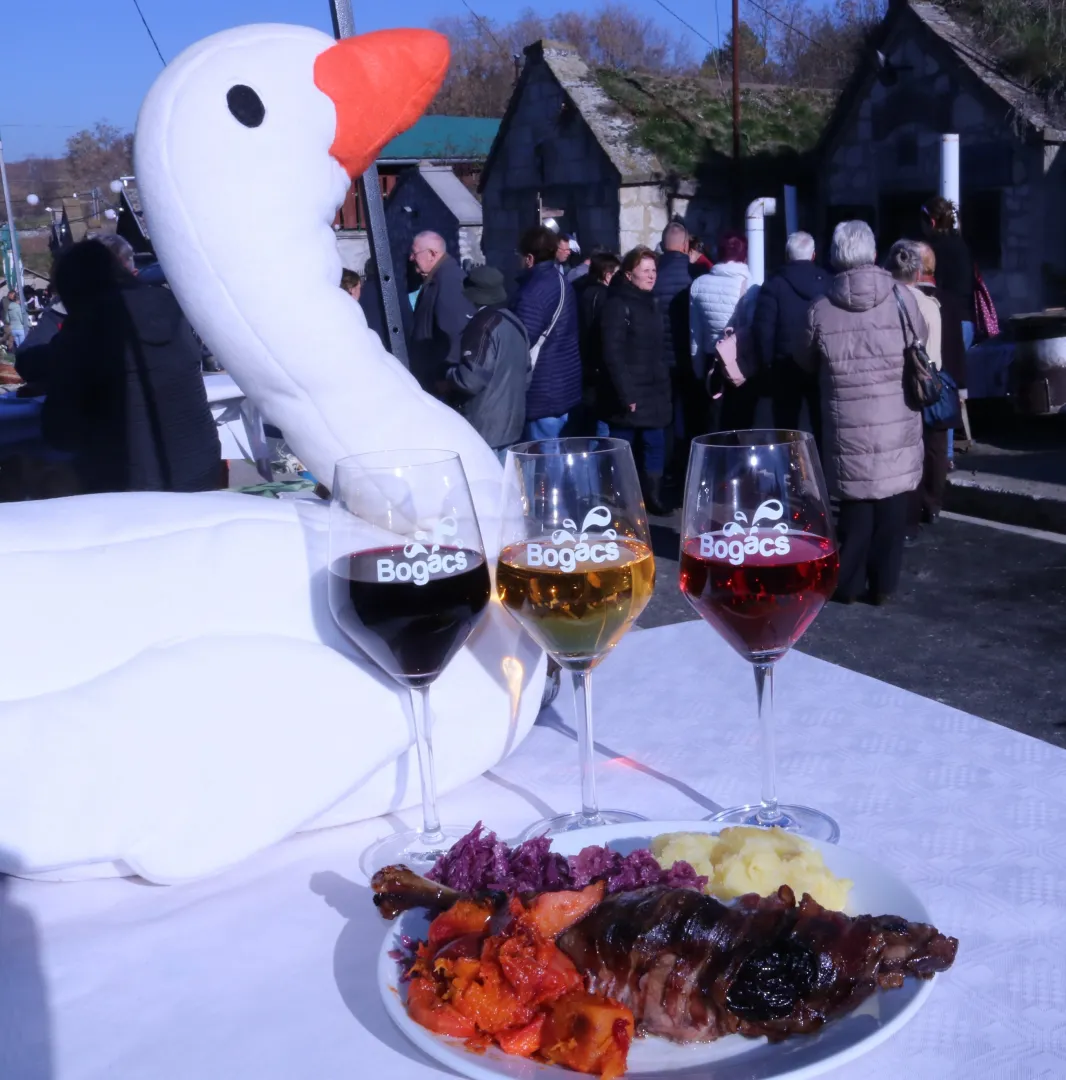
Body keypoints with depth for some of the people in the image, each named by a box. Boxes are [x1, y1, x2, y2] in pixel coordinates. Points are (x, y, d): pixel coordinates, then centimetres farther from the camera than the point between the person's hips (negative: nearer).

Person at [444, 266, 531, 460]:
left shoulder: (483, 324, -18)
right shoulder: (514, 322, 12)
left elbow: (471, 379, -23)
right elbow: (525, 376, 19)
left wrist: (447, 378, -5)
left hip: (484, 428, -9)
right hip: (509, 423, 9)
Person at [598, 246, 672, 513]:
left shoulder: (650, 303, 16)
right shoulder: (618, 304, -10)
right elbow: (613, 354, -17)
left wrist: (664, 386, 13)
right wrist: (626, 394, -21)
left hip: (653, 393, 8)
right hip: (629, 395, -8)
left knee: (655, 446, 9)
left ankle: (652, 497, 20)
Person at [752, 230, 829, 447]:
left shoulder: (774, 286, -5)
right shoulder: (828, 283, 1)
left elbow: (763, 331, -10)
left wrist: (766, 366, -4)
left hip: (785, 368, -2)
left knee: (786, 431, 5)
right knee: (823, 430, 9)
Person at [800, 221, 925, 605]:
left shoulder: (821, 308, -5)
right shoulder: (901, 297, -6)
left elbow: (806, 362, 10)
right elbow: (921, 339, 13)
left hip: (848, 429, 0)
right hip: (897, 427, 0)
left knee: (855, 505, 12)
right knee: (891, 508, 11)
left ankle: (849, 583, 16)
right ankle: (883, 584, 16)